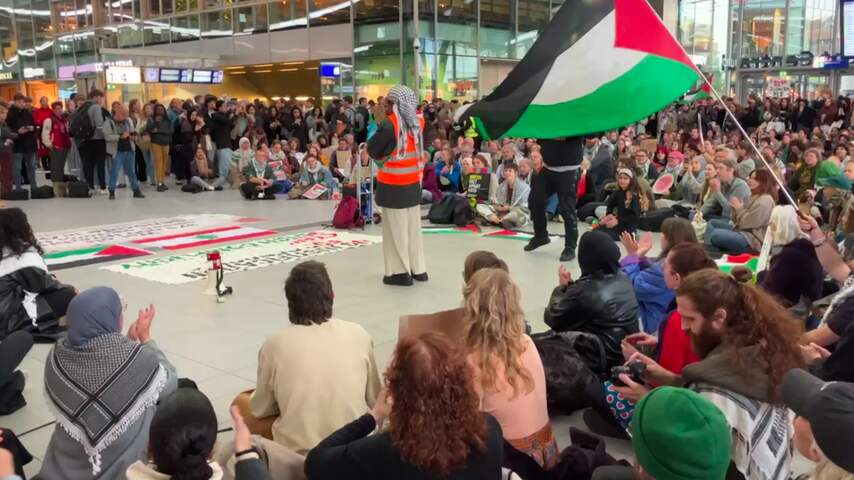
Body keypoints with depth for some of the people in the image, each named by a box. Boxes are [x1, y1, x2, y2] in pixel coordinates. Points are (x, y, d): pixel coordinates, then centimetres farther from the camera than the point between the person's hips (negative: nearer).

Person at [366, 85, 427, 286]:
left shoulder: (390, 124, -18)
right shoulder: (417, 123, 0)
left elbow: (372, 149, -12)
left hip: (392, 186, -6)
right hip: (413, 184, 6)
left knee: (396, 229, 4)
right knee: (413, 227, 14)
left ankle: (400, 272, 9)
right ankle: (418, 269, 21)